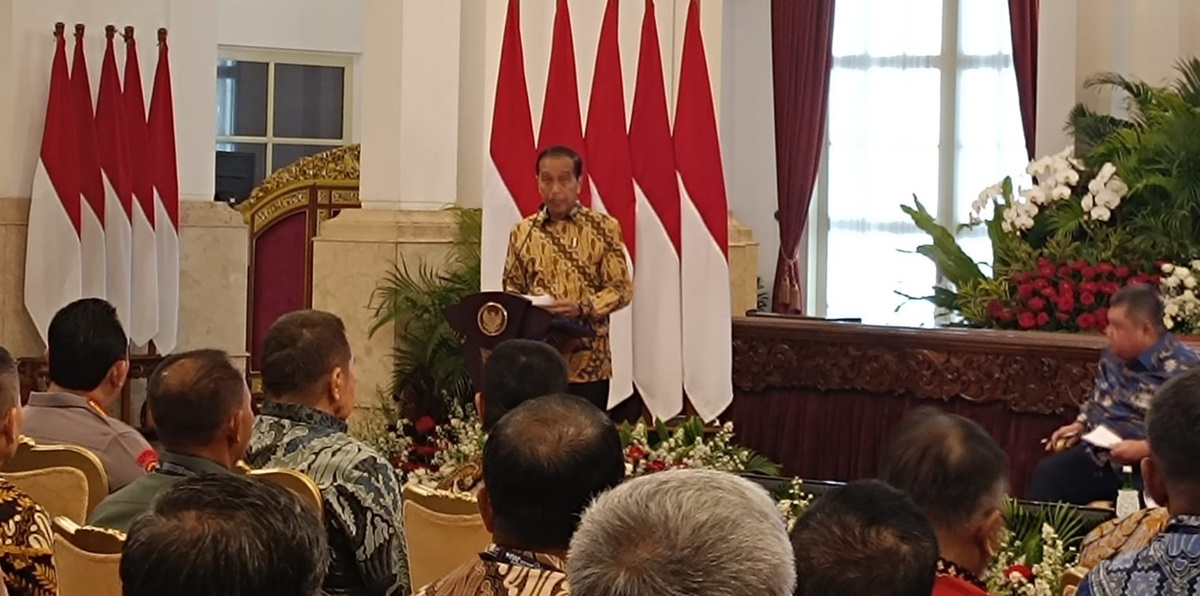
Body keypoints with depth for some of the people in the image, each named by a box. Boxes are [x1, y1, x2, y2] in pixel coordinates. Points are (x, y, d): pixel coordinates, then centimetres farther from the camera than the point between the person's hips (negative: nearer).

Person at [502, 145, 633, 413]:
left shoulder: (604, 228, 0)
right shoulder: (523, 232, 8)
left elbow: (622, 289, -2)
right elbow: (512, 286, 15)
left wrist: (582, 308, -19)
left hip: (587, 363, -2)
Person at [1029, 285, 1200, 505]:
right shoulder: (1114, 356, 10)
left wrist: (1143, 449, -26)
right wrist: (1079, 425, 11)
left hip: (1139, 469, -7)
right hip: (1095, 453, 7)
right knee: (1046, 474, -14)